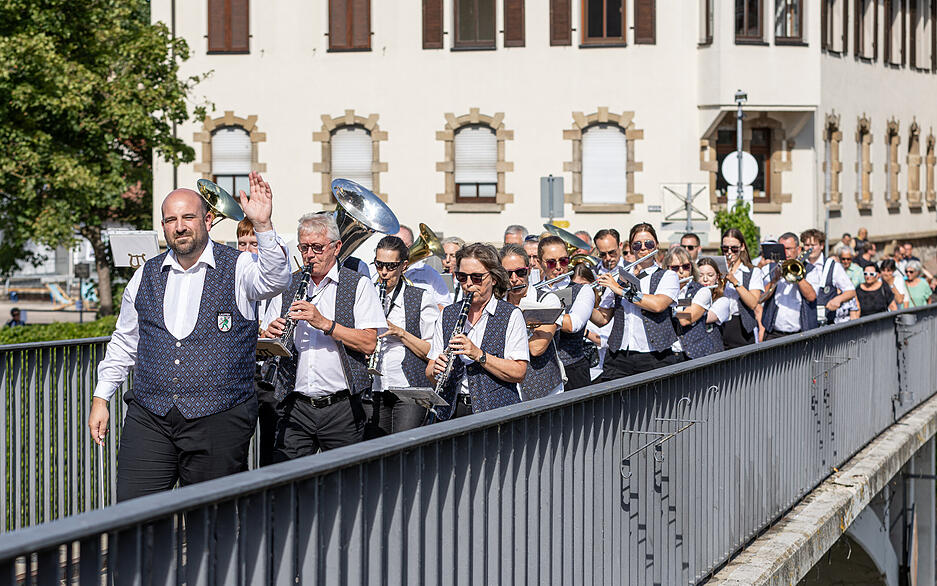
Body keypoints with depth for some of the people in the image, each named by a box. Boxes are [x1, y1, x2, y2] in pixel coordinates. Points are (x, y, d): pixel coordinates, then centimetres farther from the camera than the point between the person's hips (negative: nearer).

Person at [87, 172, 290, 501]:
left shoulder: (237, 269, 0)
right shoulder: (146, 276, 12)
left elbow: (274, 279, -23)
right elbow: (124, 342, 21)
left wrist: (262, 226, -37)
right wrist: (101, 398, 16)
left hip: (218, 422, -3)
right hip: (148, 419, 3)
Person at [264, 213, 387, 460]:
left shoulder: (359, 285, 2)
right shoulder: (287, 286, 14)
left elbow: (368, 344, -9)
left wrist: (324, 323, -18)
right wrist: (272, 333, -8)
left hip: (341, 408, -3)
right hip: (295, 407, 3)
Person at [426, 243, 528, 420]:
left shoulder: (511, 316, 4)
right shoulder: (447, 315, 16)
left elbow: (519, 373, -6)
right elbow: (430, 373, 15)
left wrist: (478, 355, -15)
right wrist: (435, 371, -9)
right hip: (452, 411, 6)